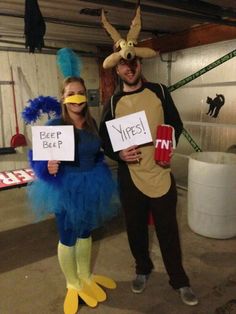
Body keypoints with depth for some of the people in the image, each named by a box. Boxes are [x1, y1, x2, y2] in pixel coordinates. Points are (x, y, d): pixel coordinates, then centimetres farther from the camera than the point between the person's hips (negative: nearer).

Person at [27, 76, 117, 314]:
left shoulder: (92, 123, 0)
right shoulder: (54, 125, -17)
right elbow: (41, 159, -14)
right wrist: (49, 168, -34)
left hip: (90, 186, 5)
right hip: (65, 188, -5)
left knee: (85, 233, 21)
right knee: (68, 239, 12)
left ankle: (85, 277, 45)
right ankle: (73, 285, 37)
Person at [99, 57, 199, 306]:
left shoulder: (159, 92, -1)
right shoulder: (113, 103, 2)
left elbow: (176, 124, 6)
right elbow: (104, 138, 5)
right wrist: (119, 154, -15)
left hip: (160, 174, -1)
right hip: (129, 177, 2)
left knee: (168, 230, 9)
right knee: (135, 228, 16)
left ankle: (179, 281, 32)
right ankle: (142, 270, 43)